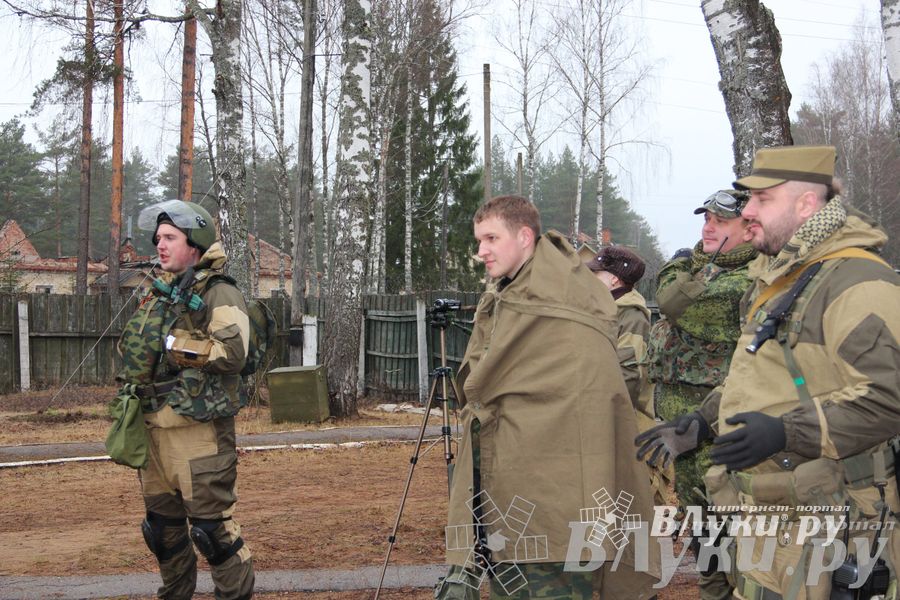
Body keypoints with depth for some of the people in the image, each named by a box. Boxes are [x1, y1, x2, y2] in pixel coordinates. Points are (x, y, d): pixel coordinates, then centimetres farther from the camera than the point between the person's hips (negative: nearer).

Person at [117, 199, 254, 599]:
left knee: (212, 526, -7)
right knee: (163, 525, 18)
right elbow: (135, 353, 28)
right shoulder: (157, 297, 17)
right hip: (154, 427, 8)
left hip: (199, 431, -8)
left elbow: (231, 352, -23)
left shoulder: (220, 296, -7)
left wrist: (172, 342, -19)